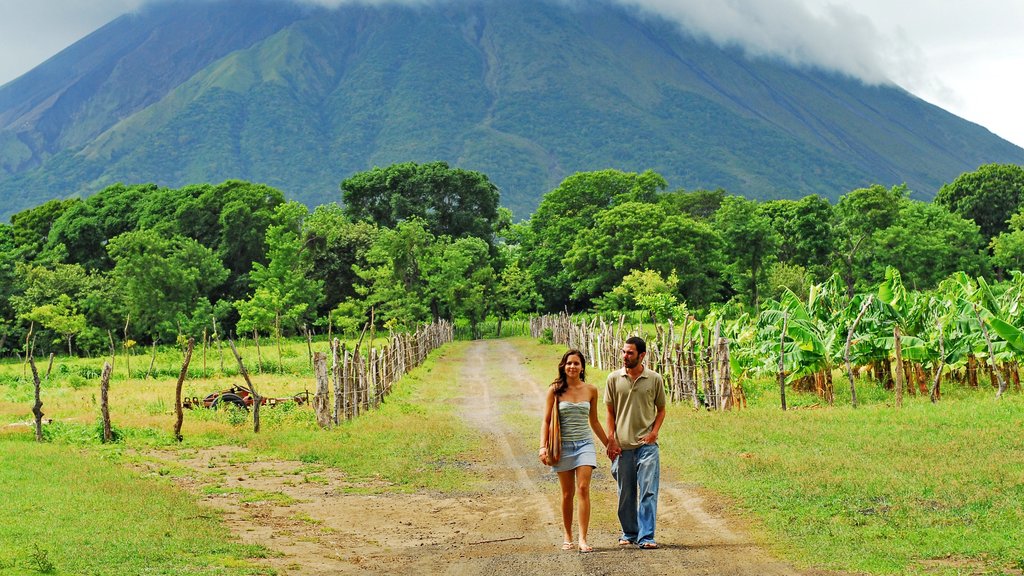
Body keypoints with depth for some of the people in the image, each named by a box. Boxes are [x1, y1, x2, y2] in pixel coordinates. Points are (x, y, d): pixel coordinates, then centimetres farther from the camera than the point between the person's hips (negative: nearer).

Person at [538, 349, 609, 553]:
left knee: (583, 489, -12)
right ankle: (567, 535, 21)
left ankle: (583, 539, -12)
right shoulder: (555, 390, 0)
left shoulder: (590, 390, 6)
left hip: (584, 444, 1)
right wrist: (543, 447, -11)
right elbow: (546, 421, 0)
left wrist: (608, 444, 21)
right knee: (567, 494, 5)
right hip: (563, 445, -1)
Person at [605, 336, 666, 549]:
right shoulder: (614, 379, 3)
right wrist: (611, 440, -1)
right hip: (622, 445, 1)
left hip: (646, 444, -1)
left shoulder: (654, 379, 1)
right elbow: (610, 412, 7)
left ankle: (646, 536, -4)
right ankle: (629, 533, 23)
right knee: (626, 494, 9)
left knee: (648, 491, -6)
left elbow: (661, 409, 11)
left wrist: (654, 432, -4)